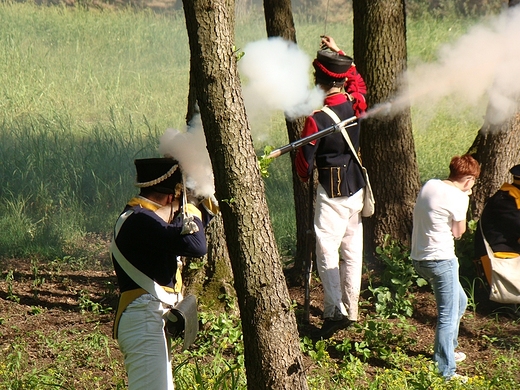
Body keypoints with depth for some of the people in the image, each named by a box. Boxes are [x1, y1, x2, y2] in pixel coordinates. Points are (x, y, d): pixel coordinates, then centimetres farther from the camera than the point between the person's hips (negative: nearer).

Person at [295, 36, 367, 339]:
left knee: (327, 251, -4)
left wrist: (305, 177, 12)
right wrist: (339, 53, 24)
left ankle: (335, 310, -15)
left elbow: (305, 164, -10)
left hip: (331, 192, -6)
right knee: (353, 251, 12)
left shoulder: (317, 120, -20)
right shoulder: (356, 105, -5)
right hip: (357, 187, 6)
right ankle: (351, 310, 20)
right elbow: (358, 81, 19)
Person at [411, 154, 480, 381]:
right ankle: (445, 372, -3)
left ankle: (447, 351, 39)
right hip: (441, 259, -9)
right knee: (448, 316, -3)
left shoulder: (429, 185, 8)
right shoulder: (459, 198, -14)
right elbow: (458, 232, -5)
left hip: (419, 258, 9)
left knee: (460, 302, 27)